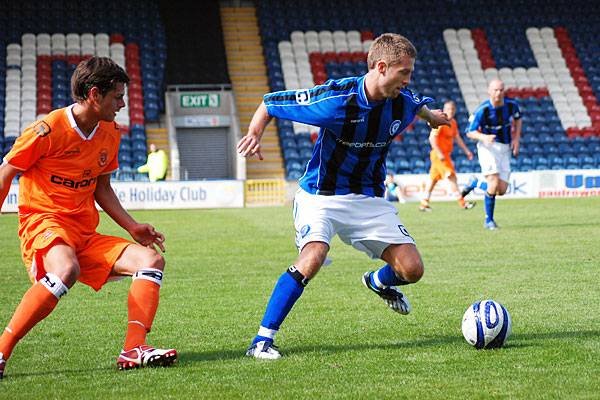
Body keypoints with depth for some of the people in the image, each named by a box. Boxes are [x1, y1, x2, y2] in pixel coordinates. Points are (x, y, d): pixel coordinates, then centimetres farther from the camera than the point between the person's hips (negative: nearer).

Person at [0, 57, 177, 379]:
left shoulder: (110, 134, 10)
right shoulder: (49, 129, -12)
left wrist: (133, 228, 13)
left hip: (86, 233, 8)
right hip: (42, 222, -8)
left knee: (151, 260, -7)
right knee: (67, 269, -39)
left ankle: (134, 350, -18)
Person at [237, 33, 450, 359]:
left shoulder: (403, 102, -7)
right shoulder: (336, 98, -23)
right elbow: (269, 103, -13)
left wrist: (431, 116, 42)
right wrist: (255, 133, -29)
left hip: (370, 199, 5)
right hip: (321, 195, -5)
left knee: (412, 269, -5)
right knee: (312, 258, -31)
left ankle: (378, 282, 34)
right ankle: (262, 339, -21)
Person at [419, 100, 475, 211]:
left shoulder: (453, 122, 14)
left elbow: (457, 138, 23)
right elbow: (432, 138, -19)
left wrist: (467, 151, 18)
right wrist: (439, 153, -25)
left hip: (445, 154, 9)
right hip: (439, 154, -9)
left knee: (433, 179, 12)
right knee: (451, 176, -14)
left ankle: (424, 203, 18)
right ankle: (462, 202, -17)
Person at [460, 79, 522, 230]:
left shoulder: (511, 104, -2)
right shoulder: (482, 110, -15)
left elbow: (518, 119, 20)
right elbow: (470, 132, -8)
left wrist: (516, 138, 7)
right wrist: (484, 137, -29)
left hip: (504, 149, 5)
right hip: (488, 147, -5)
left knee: (501, 190, -3)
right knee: (494, 185, -22)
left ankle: (475, 183, 25)